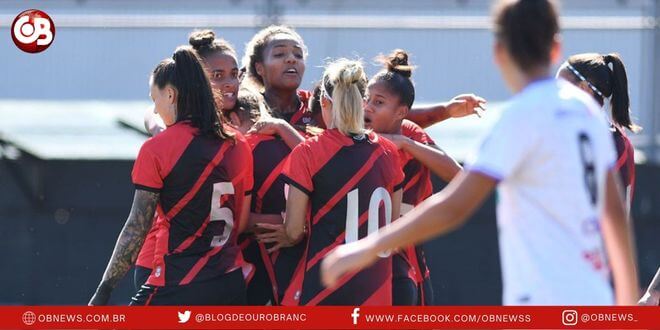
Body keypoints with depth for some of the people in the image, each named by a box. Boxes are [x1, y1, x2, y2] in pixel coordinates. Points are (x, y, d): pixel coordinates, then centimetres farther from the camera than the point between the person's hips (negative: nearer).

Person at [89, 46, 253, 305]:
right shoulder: (238, 145, 8)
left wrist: (103, 291, -4)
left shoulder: (156, 150, -8)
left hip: (177, 287, -6)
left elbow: (136, 228, -9)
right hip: (231, 286, 6)